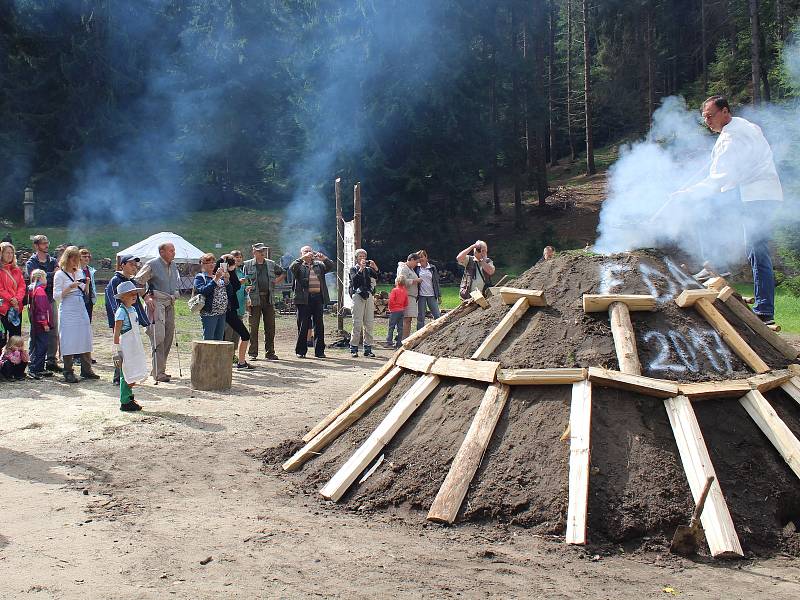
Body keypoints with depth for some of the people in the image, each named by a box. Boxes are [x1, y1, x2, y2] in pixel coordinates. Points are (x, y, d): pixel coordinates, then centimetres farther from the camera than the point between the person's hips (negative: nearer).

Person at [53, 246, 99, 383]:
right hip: (67, 311, -6)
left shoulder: (80, 272, 13)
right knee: (69, 341, -4)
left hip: (81, 310, 6)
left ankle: (86, 369, 14)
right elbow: (56, 295, -8)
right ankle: (68, 373, 2)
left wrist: (86, 285, 1)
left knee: (85, 339, 6)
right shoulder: (60, 274, -4)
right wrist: (70, 287, -18)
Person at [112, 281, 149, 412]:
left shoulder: (133, 310, 12)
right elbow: (116, 332, -16)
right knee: (126, 375, -4)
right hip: (125, 347, -8)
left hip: (134, 347, 8)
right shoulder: (121, 312, -14)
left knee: (131, 374, 14)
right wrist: (117, 351, -18)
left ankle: (129, 398, 25)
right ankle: (125, 402, 3)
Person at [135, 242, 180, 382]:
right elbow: (138, 282, -6)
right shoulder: (152, 264, -8)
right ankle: (158, 373, -10)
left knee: (169, 337, 8)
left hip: (170, 304, 8)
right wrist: (146, 297, -11)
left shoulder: (173, 265, 13)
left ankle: (160, 369, 18)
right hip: (156, 303, -8)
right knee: (158, 337, -12)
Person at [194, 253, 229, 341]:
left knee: (219, 340, 9)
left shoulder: (219, 276, 18)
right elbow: (203, 291, -19)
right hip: (209, 313, -7)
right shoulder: (200, 277, -1)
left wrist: (226, 279, -4)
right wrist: (215, 279, -21)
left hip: (222, 313, 7)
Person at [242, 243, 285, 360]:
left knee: (270, 327, 5)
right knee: (254, 327, -1)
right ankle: (253, 353, 6)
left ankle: (270, 353, 12)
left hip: (269, 298, 3)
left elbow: (283, 273, 26)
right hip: (255, 299, -3)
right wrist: (246, 287, -10)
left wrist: (276, 281, 12)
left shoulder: (271, 264, 13)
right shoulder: (247, 265, 2)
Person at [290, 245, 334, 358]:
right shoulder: (299, 266, 7)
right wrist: (303, 258, -17)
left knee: (319, 325, 4)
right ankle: (300, 351, 7)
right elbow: (292, 268, -12)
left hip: (318, 297, 3)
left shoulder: (319, 265, 17)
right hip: (304, 298, -3)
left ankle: (319, 351, 11)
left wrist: (323, 258, -9)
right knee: (303, 325, 0)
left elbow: (332, 267, 6)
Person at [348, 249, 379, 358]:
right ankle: (354, 349, -5)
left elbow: (376, 276, 0)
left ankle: (368, 348, 6)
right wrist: (360, 269, -20)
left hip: (368, 296, 4)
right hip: (357, 295, -4)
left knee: (369, 323, 2)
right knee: (357, 323, -8)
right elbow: (354, 280, -12)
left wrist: (375, 268, -16)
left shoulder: (368, 269, 17)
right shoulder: (353, 269, 7)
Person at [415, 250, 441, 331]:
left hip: (432, 295, 1)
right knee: (420, 317, 2)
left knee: (437, 315, -1)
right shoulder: (416, 268, 2)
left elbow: (436, 282, 10)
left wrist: (439, 296, 8)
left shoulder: (432, 268, 7)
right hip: (421, 296, -1)